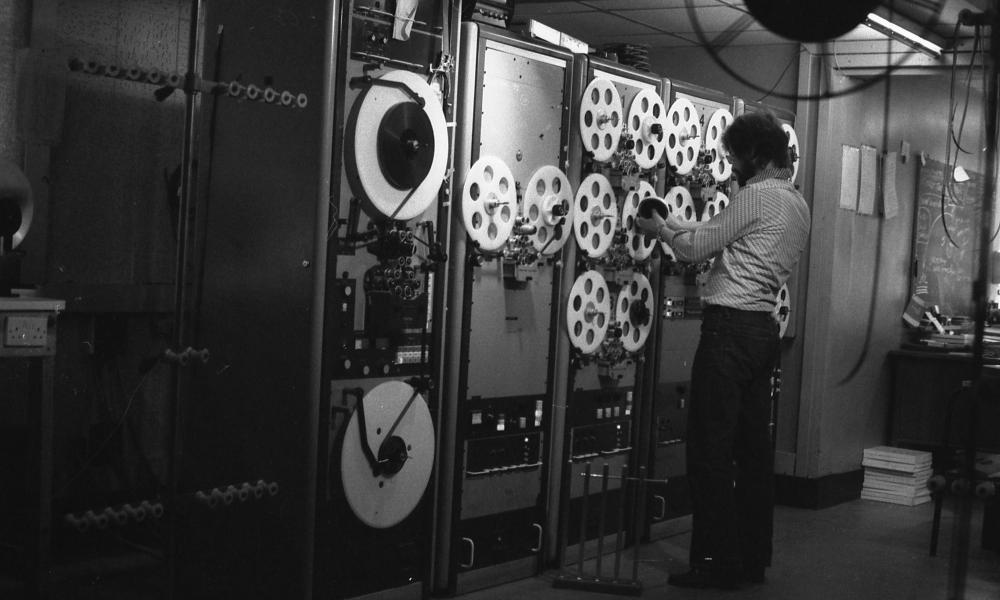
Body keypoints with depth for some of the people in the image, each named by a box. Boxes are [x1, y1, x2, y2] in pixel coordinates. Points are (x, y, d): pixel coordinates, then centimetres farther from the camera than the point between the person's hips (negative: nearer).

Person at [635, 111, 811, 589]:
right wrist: (672, 224, 21)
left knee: (710, 447, -6)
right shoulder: (797, 204, 18)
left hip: (731, 326, -9)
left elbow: (696, 247, -6)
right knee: (752, 446, 12)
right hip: (764, 329, 10)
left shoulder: (757, 195, -10)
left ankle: (717, 563, -4)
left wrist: (661, 228, 12)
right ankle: (752, 559, 18)